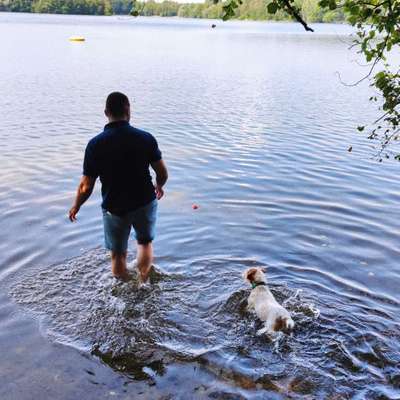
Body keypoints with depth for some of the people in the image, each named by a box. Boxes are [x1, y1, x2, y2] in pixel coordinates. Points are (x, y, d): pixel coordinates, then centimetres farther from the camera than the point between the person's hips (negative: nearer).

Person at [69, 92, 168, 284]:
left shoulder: (95, 144, -15)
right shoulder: (146, 138, -12)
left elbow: (86, 187, -12)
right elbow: (162, 173, -5)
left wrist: (75, 207, 7)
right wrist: (159, 186, 18)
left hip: (114, 208, -1)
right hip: (145, 203, 1)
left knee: (118, 254, 19)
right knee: (145, 243, 28)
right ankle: (143, 283, 24)